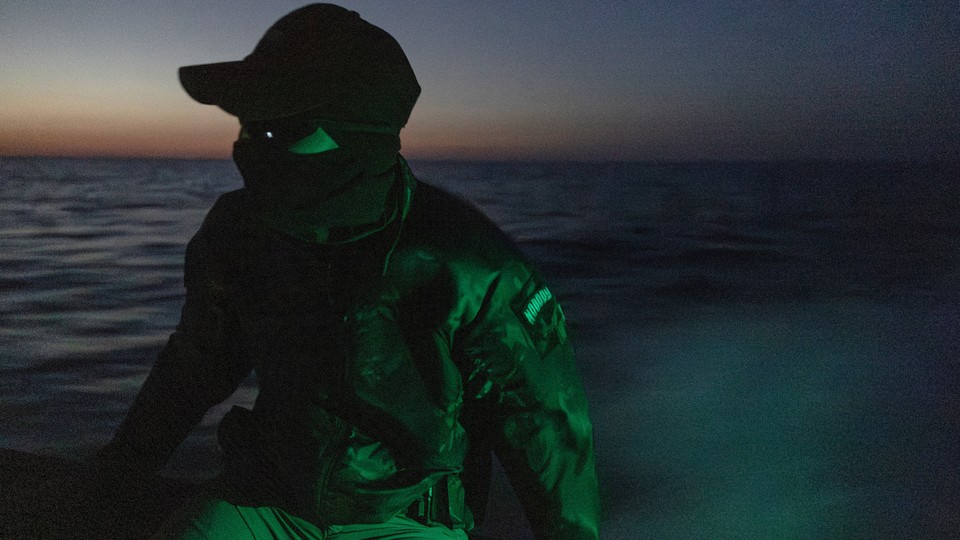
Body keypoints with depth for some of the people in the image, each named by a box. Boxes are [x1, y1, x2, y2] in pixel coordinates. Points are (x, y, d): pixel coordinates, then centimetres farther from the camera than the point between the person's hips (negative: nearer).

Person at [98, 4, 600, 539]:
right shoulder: (239, 231, -10)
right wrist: (131, 454, 20)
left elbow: (544, 422, -11)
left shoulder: (469, 267, -25)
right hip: (272, 495, 3)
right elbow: (200, 360, 10)